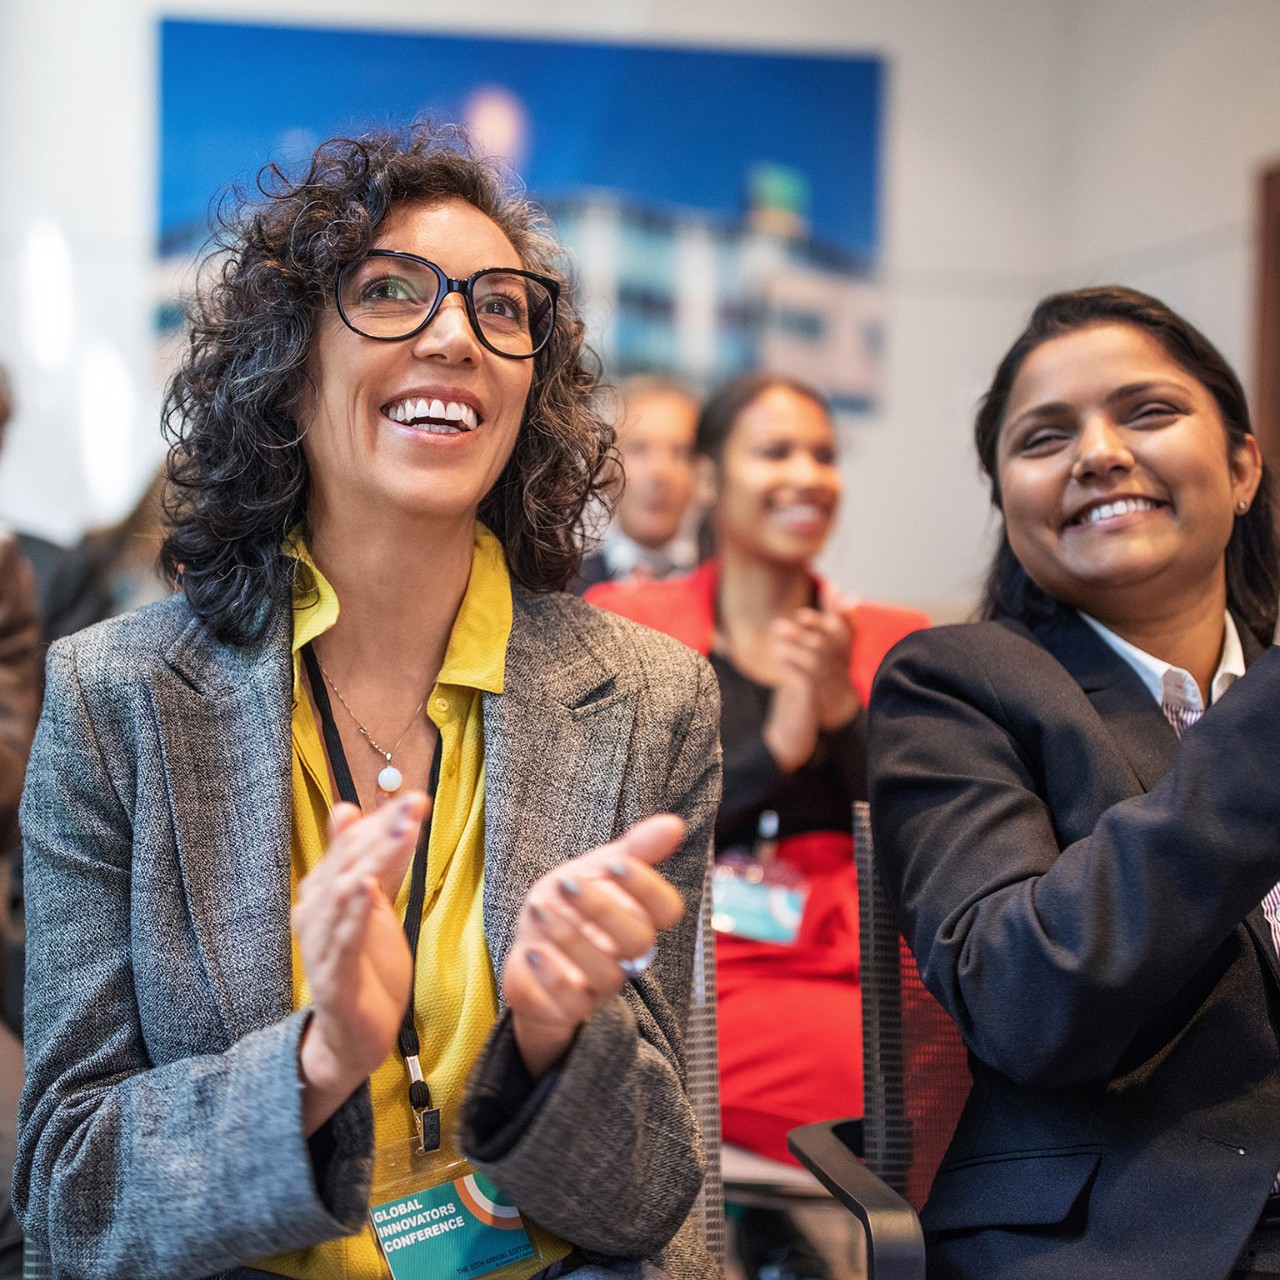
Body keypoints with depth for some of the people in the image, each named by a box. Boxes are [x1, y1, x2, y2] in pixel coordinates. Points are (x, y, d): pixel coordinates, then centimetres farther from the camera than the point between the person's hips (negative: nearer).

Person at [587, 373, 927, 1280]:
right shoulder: (621, 625, 11)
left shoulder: (890, 642, 17)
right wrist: (775, 748, -7)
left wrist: (842, 709, -4)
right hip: (706, 974, -3)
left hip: (864, 967, 4)